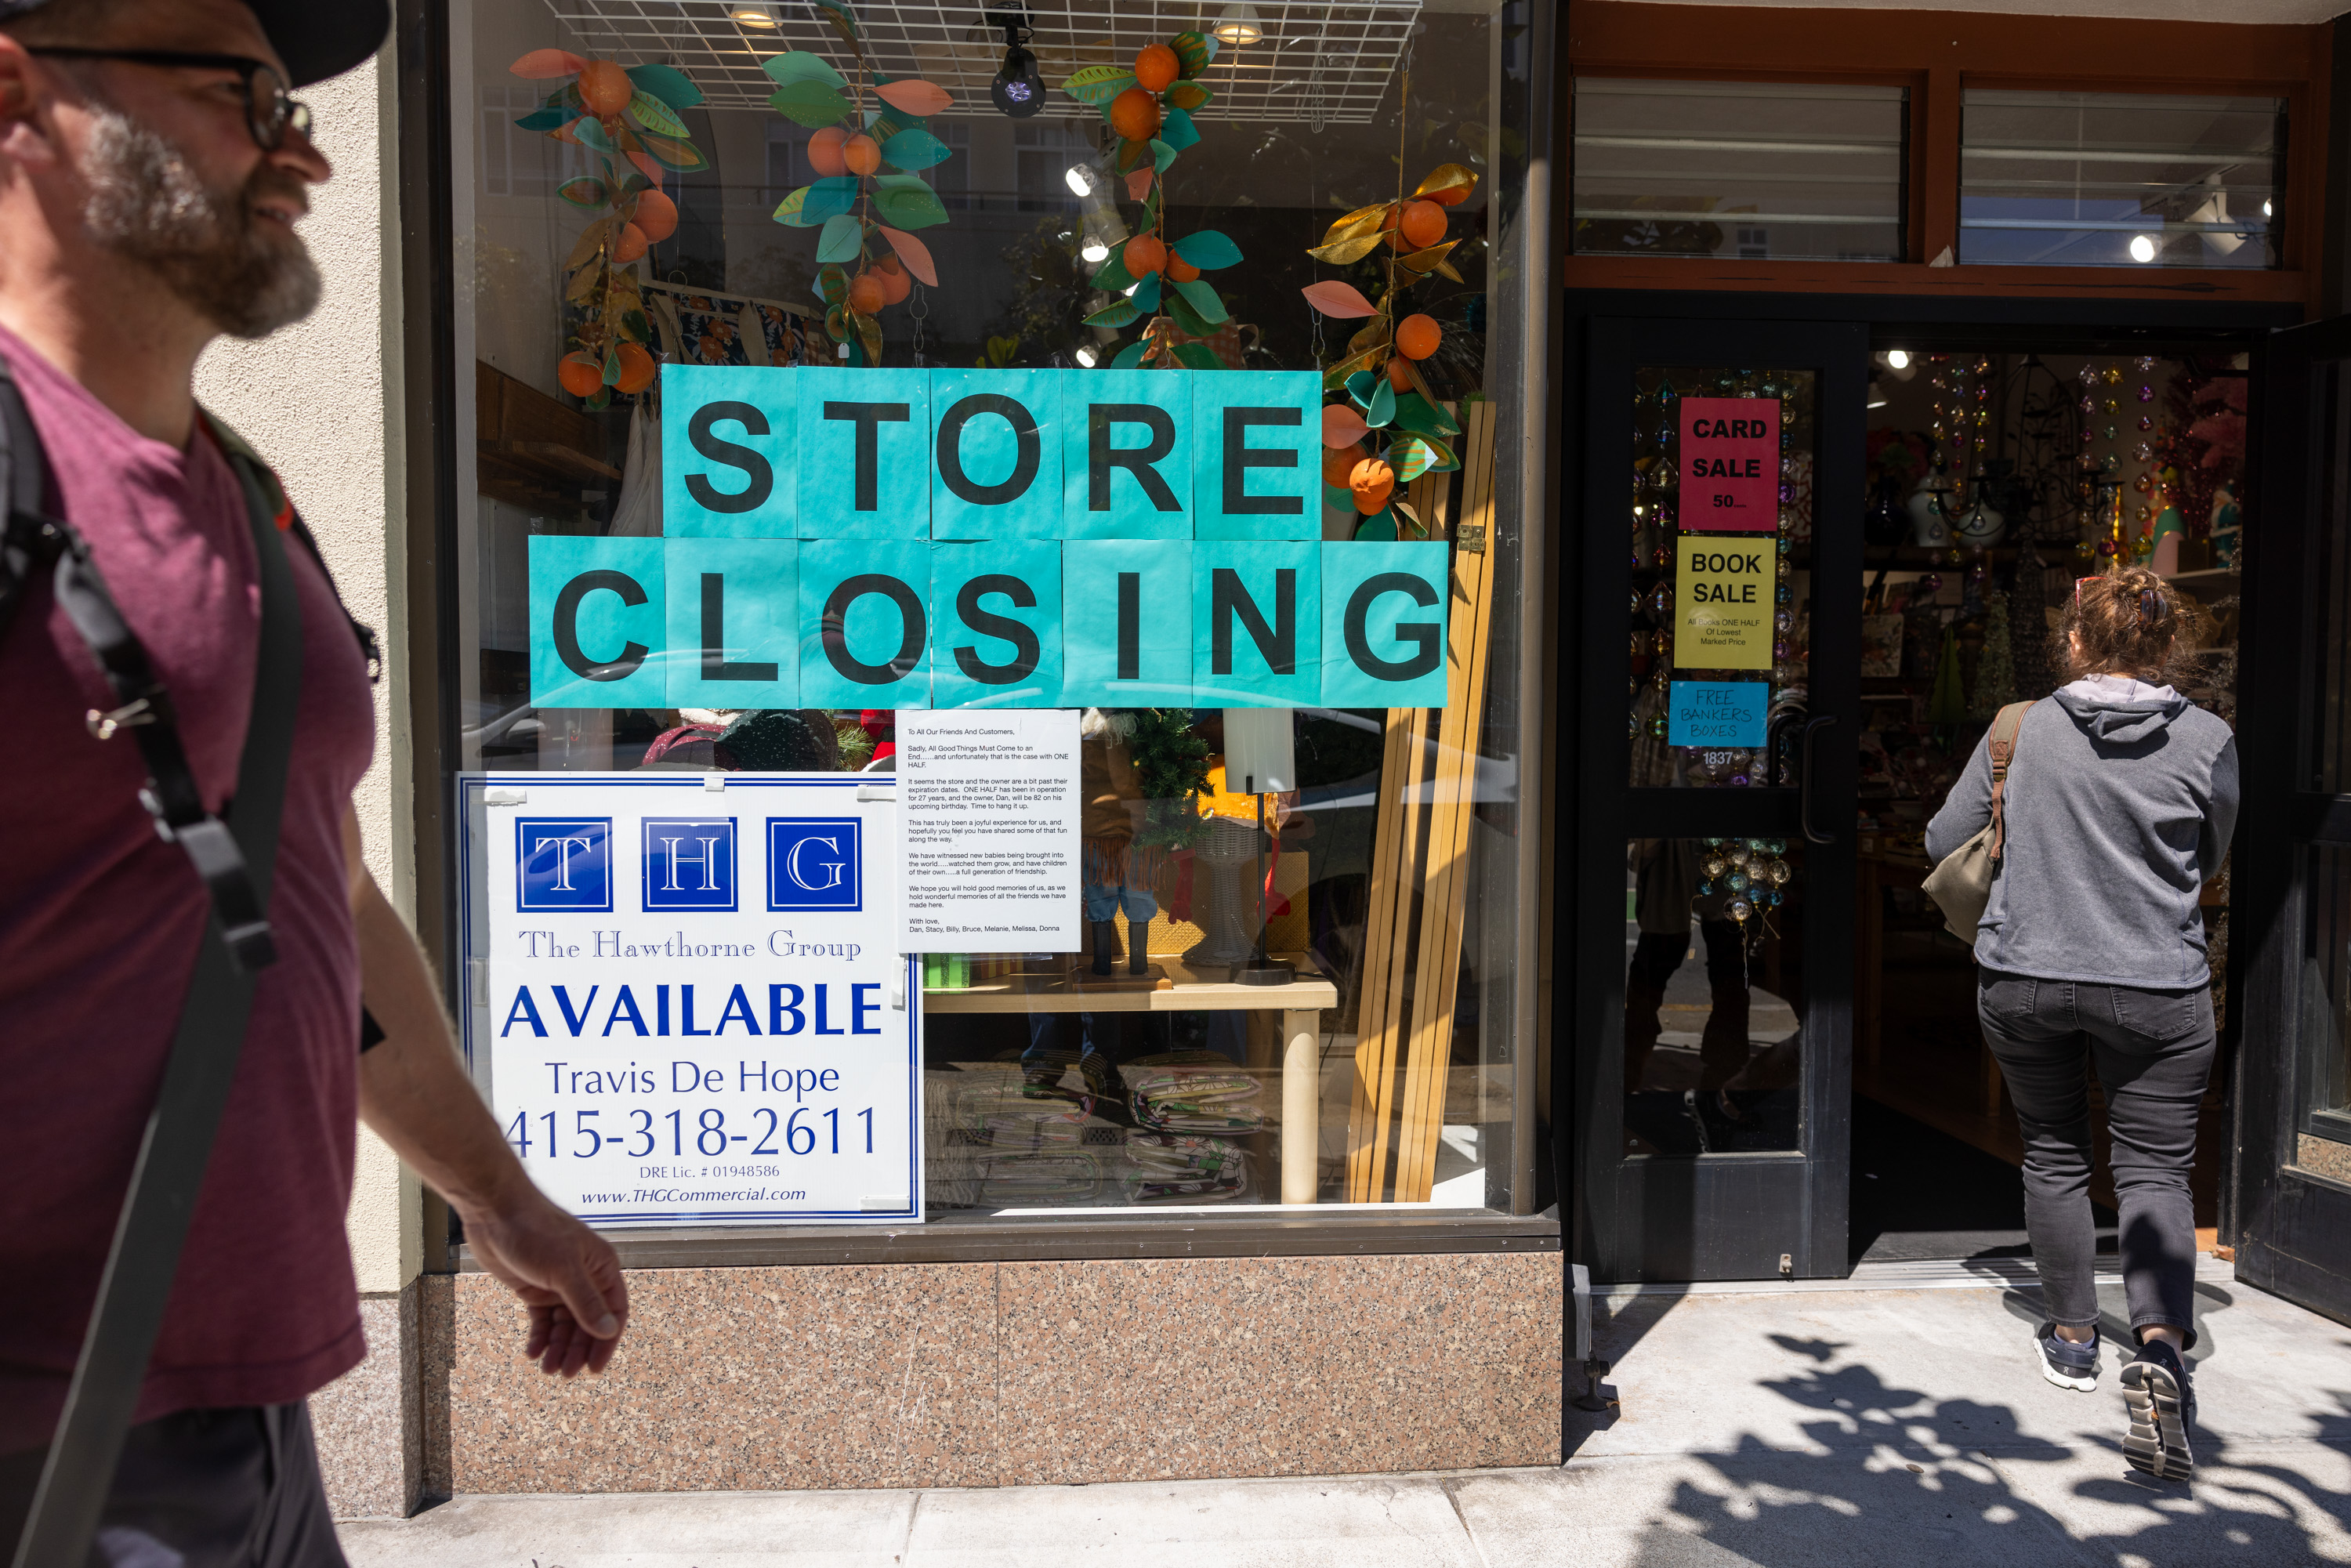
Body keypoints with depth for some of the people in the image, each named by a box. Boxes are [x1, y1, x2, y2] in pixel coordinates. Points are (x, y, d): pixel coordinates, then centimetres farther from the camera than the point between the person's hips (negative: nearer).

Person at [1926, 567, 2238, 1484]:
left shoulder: (2023, 729, -3)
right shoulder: (2208, 741, -4)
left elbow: (1942, 843, 5)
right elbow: (2206, 867, 10)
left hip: (2022, 977, 1)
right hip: (2155, 987, -1)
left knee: (2053, 1154, 17)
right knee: (2155, 1168, 8)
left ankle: (2073, 1338, 28)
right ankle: (2161, 1346, -12)